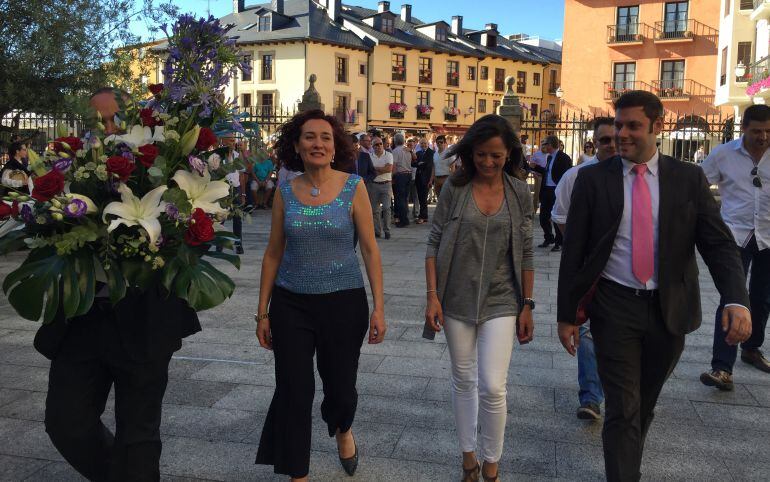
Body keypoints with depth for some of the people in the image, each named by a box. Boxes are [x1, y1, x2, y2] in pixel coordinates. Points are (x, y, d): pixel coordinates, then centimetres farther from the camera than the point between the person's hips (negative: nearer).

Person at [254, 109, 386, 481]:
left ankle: (342, 431, 46)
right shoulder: (285, 192, 1)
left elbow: (370, 250, -4)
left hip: (344, 301, -1)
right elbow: (273, 253, 6)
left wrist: (378, 308, -7)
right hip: (291, 304, 2)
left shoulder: (353, 187, -5)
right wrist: (263, 312, 6)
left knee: (340, 389, 10)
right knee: (293, 394, 4)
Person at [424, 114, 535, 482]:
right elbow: (434, 244, -2)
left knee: (492, 386, -6)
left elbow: (525, 254, 3)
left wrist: (527, 306, 2)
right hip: (457, 300, 1)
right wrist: (432, 296, -8)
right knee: (463, 381, 13)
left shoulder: (520, 193, -1)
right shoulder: (454, 188, -4)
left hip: (500, 302, 0)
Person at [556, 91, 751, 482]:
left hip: (669, 310, 2)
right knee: (622, 409, -1)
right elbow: (573, 252, -2)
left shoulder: (689, 179, 1)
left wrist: (737, 300, -19)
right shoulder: (593, 179, -3)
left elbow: (718, 244, -3)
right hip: (614, 307, -2)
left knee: (645, 404, 18)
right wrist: (567, 314, -4)